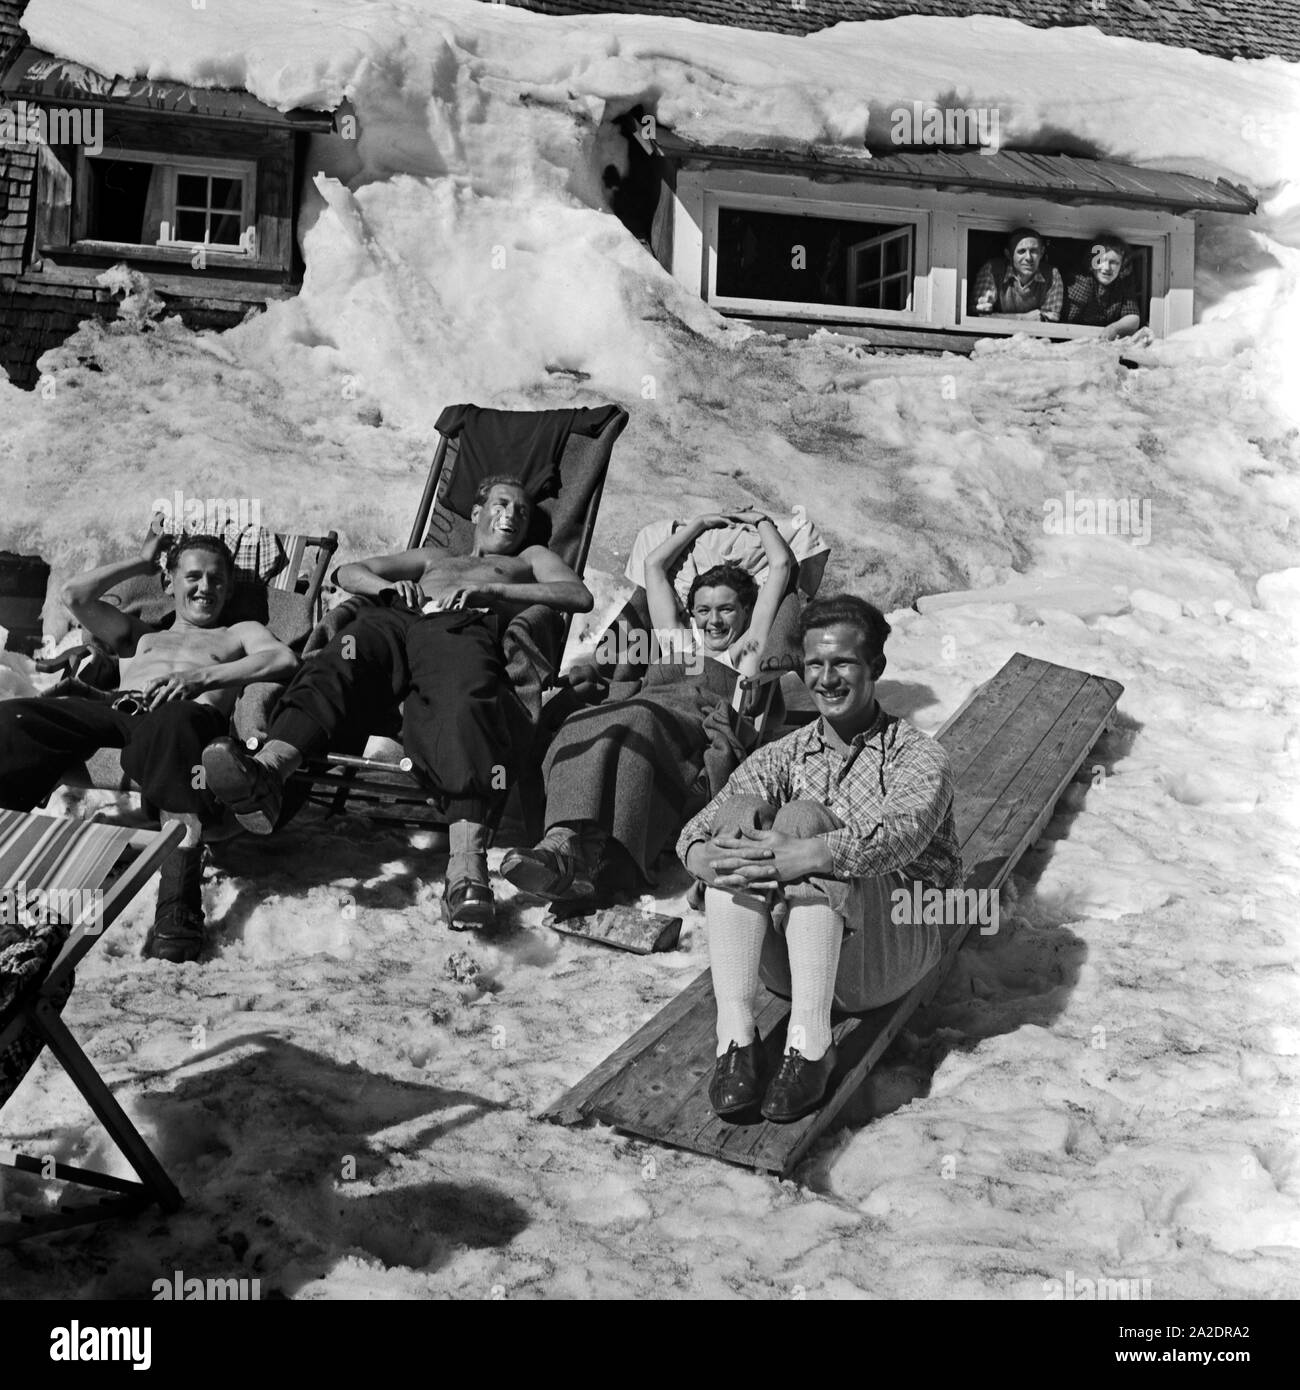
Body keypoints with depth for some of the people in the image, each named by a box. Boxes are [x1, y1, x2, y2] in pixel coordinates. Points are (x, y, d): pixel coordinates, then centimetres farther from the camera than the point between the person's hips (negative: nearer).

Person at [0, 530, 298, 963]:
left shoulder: (240, 634, 35)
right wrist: (141, 562, 41)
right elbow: (74, 594, 32)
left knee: (170, 724, -45)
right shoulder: (138, 638, 44)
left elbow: (285, 659, 11)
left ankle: (178, 906, -57)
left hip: (187, 714, -4)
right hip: (109, 709, 4)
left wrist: (202, 676, -4)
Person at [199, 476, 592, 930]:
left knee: (464, 704, -40)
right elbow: (349, 572, 36)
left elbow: (580, 595, 17)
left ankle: (467, 861, -62)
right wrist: (389, 587, 11)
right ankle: (267, 767, -64)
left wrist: (494, 591, 4)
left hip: (464, 629, -3)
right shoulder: (433, 557, 47)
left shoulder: (530, 559, 39)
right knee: (334, 670, -34)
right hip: (393, 619, 3)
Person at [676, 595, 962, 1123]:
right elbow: (698, 831, -1)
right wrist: (702, 856, -26)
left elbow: (899, 835, -20)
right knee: (740, 811, -19)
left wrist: (804, 856, -36)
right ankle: (735, 1037, -32)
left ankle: (809, 1042, -36)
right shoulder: (783, 757, 17)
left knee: (801, 817, -25)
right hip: (787, 962, 4)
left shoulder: (918, 757, 4)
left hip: (888, 951, -4)